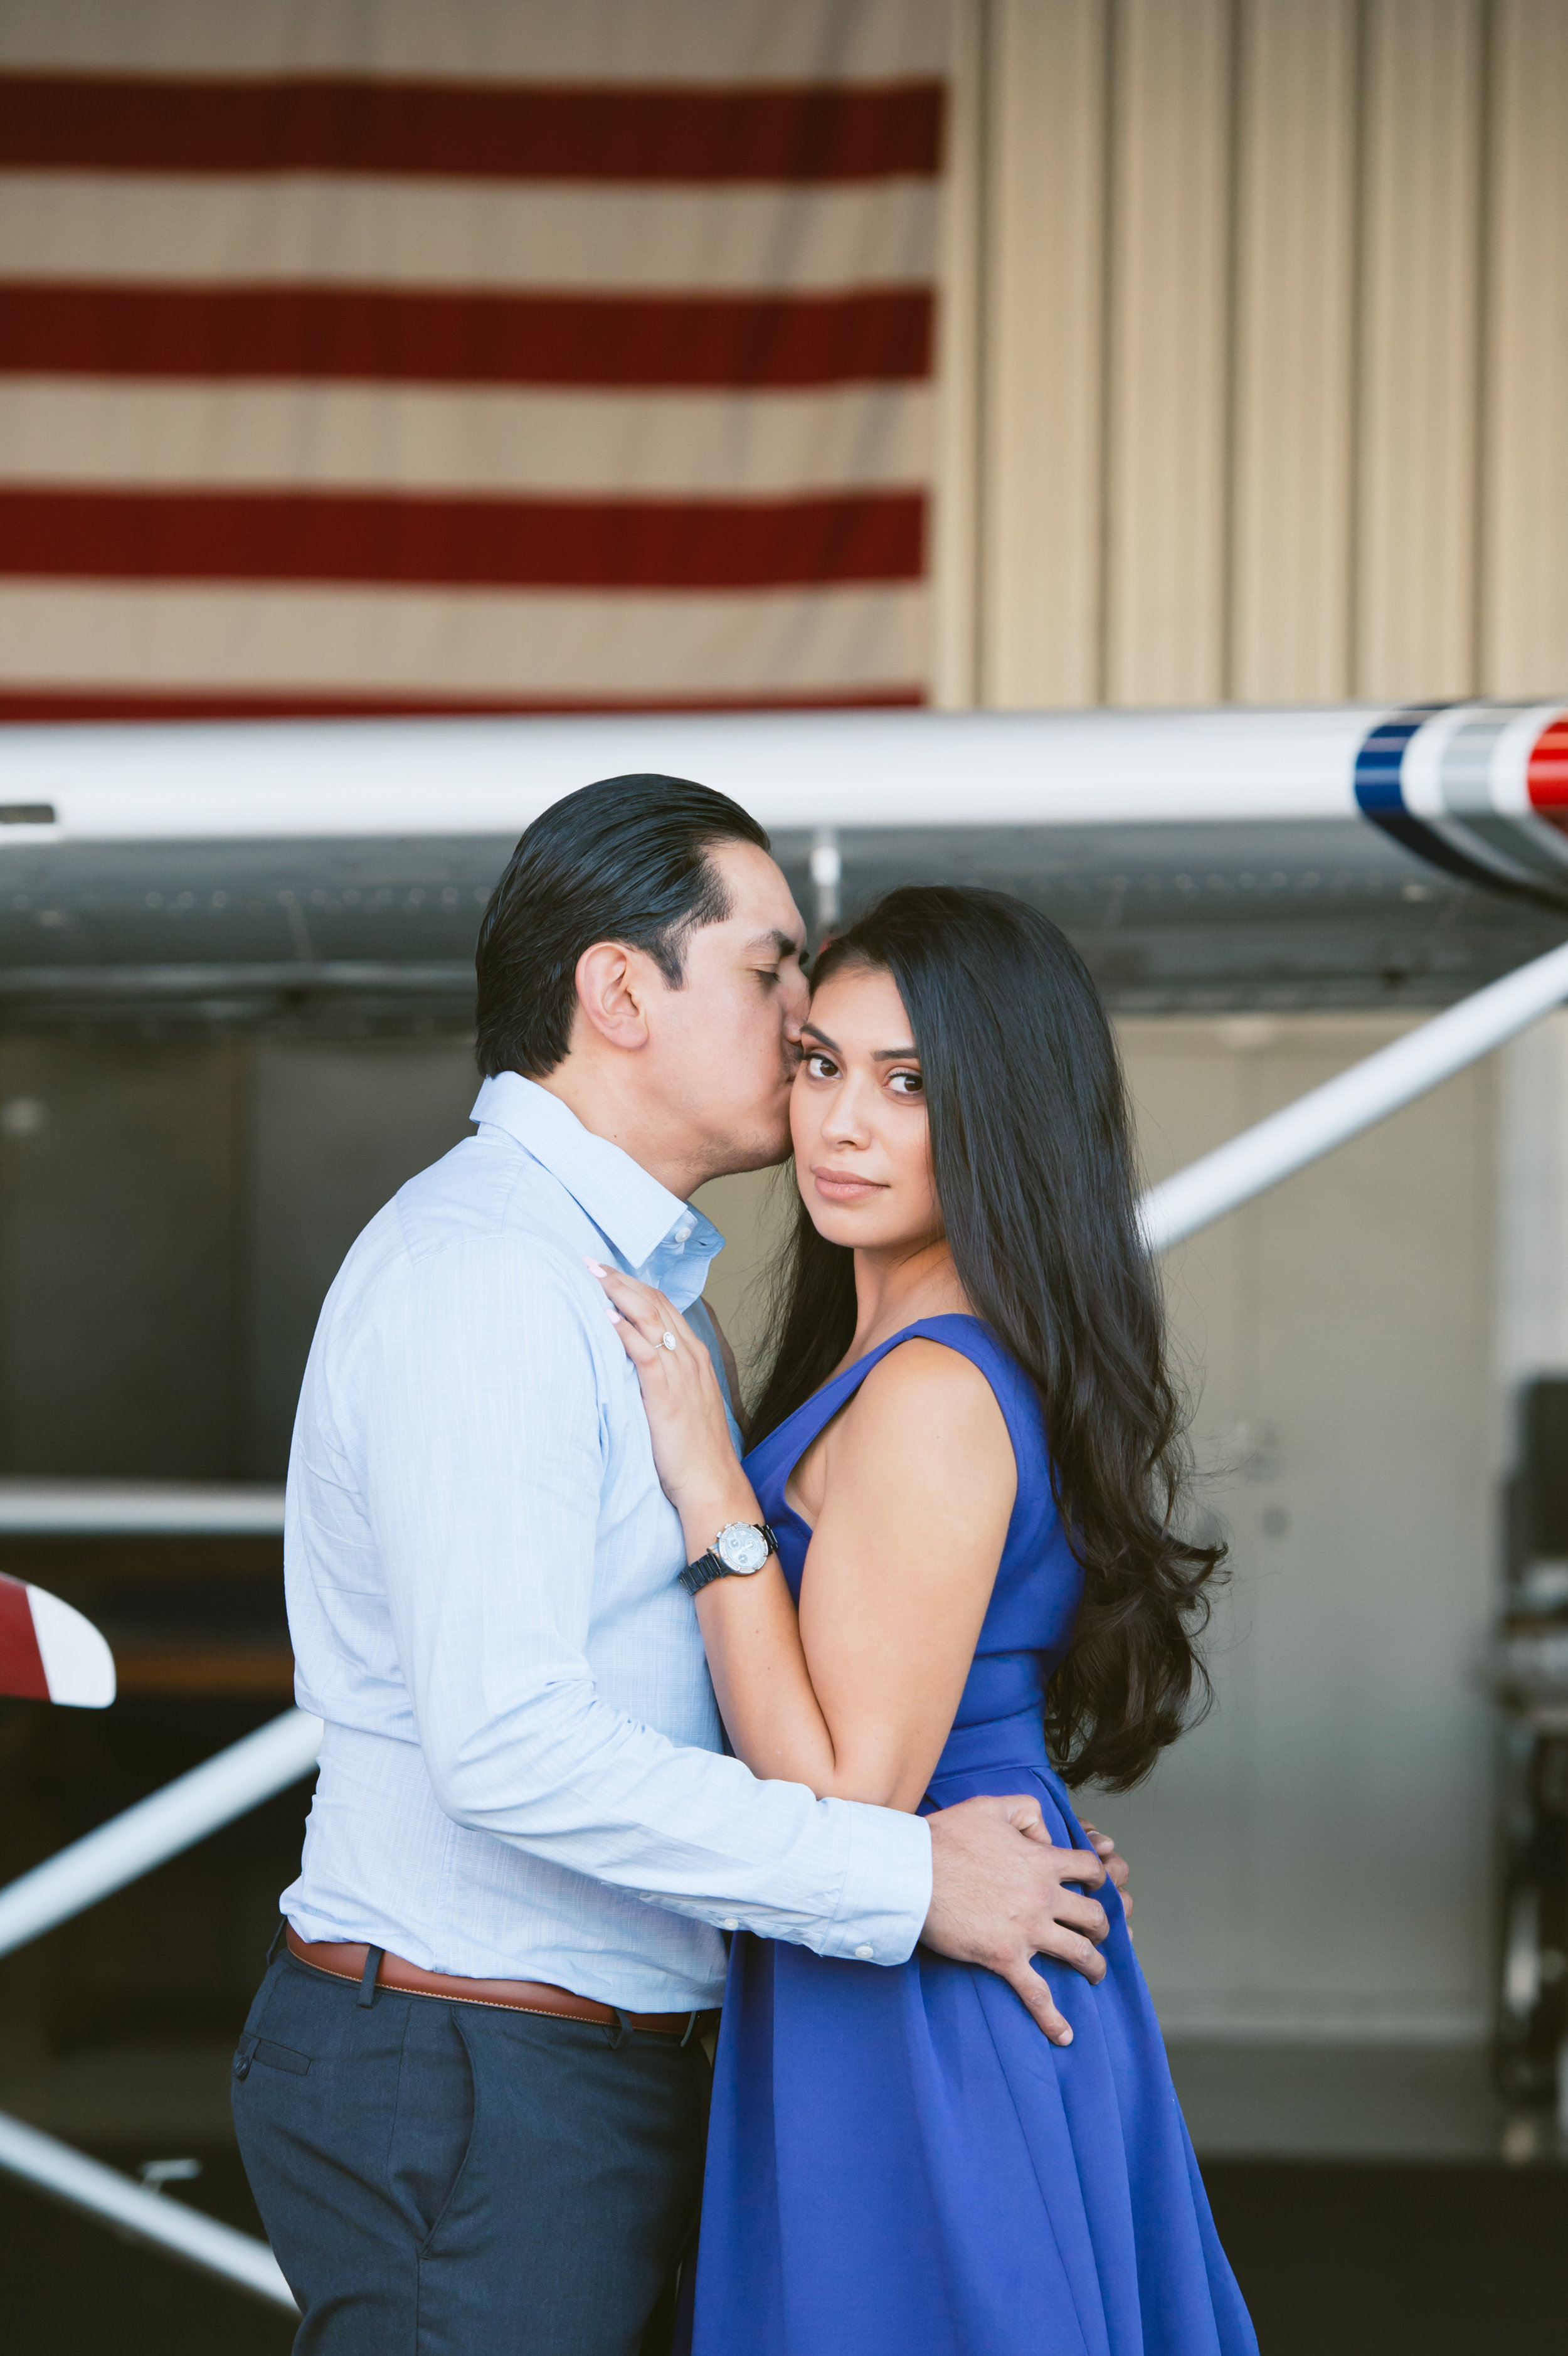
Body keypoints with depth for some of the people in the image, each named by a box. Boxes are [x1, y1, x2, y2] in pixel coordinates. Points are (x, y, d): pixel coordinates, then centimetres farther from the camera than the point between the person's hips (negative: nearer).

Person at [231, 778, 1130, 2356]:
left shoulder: (643, 1281, 17)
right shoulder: (479, 1271, -16)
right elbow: (509, 1743, -25)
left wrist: (988, 1828, 7)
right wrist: (906, 1880, -20)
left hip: (588, 2063, 10)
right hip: (467, 2089, -10)